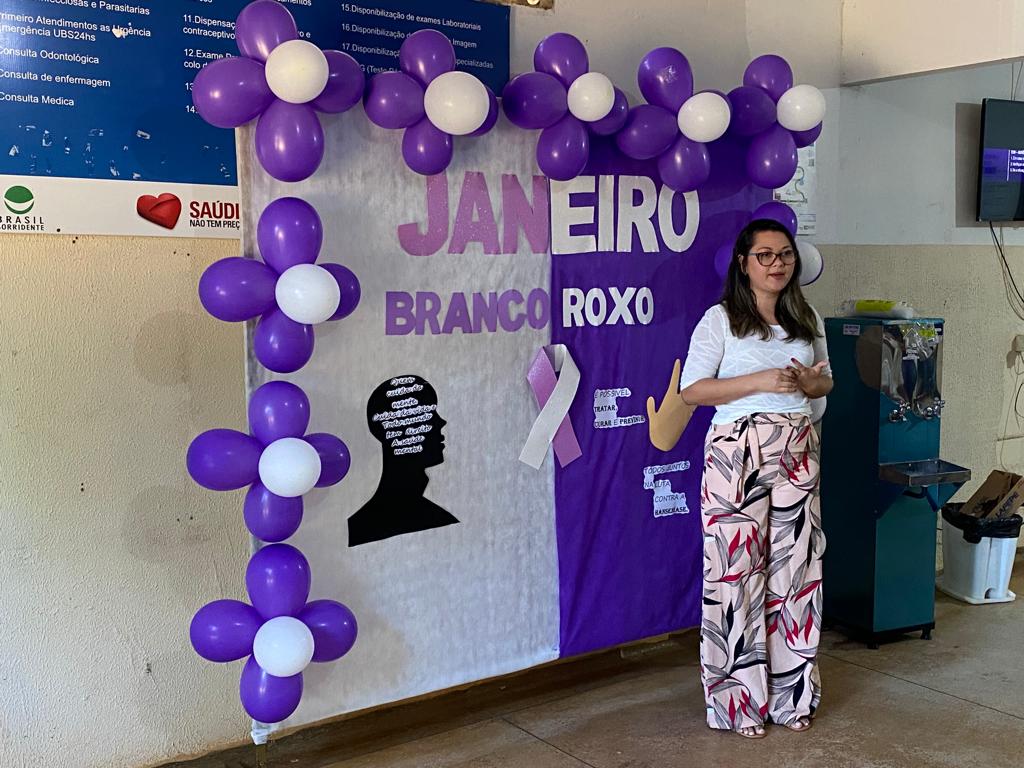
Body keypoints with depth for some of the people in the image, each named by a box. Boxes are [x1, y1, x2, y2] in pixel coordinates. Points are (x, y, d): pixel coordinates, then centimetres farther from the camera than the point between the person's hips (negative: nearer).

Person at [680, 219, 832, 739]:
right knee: (737, 570, -3)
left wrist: (809, 382, -3)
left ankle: (791, 694, 21)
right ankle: (740, 701, 11)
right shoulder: (720, 319, -4)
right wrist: (762, 380, -18)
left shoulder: (808, 319, 12)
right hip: (737, 452, -5)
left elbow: (826, 380, 21)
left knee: (796, 569, 7)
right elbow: (690, 390, -10)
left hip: (797, 452, 5)